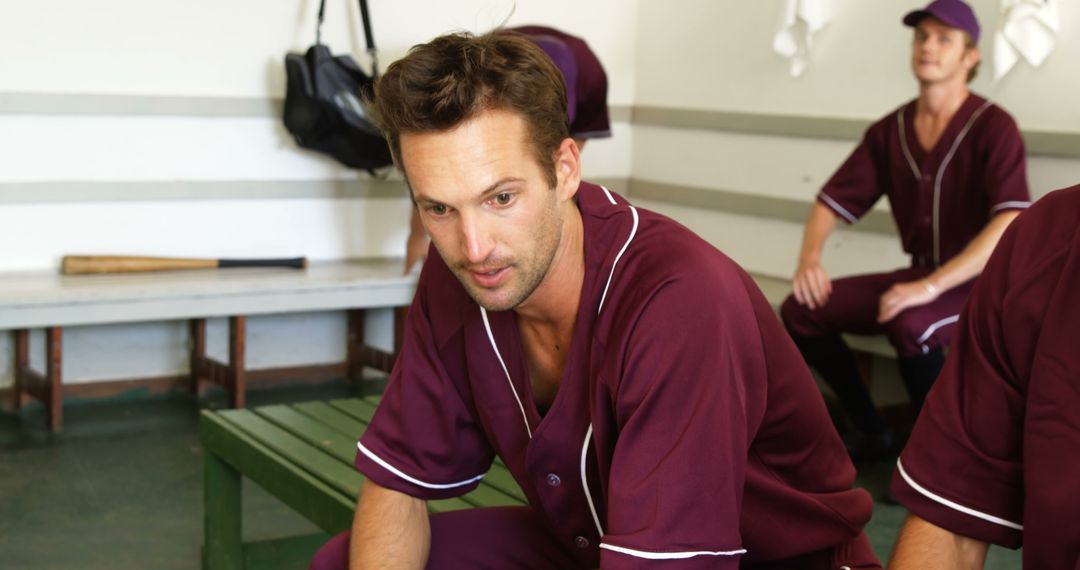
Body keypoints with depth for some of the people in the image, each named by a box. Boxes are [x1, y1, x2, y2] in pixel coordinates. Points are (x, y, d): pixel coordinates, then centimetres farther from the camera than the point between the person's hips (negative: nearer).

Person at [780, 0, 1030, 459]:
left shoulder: (993, 127, -14)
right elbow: (834, 200, 7)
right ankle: (870, 431, 5)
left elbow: (1012, 224, -27)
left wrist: (932, 286, -34)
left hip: (985, 283, -6)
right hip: (922, 277, 6)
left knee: (910, 325, -37)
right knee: (801, 310, -9)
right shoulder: (889, 131, 4)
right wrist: (810, 256, -15)